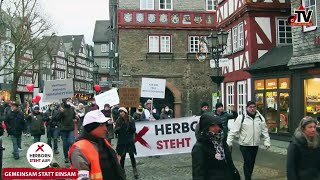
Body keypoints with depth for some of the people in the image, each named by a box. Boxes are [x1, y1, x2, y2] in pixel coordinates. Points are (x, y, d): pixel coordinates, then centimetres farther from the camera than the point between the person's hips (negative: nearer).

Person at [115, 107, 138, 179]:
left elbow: (134, 130, -3)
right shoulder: (118, 121, 1)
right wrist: (118, 128, -19)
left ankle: (135, 172, 0)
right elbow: (115, 131, 1)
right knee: (122, 157, 4)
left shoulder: (131, 120, -2)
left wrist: (130, 125, -19)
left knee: (132, 156, -5)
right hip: (121, 141, 1)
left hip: (130, 141, -1)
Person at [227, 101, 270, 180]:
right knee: (248, 162, -7)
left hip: (255, 145, 4)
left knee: (252, 163, 13)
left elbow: (265, 131, 12)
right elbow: (233, 131, -8)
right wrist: (229, 142, -12)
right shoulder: (241, 118, -7)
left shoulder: (260, 118, 6)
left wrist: (266, 141, 4)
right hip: (244, 145, -4)